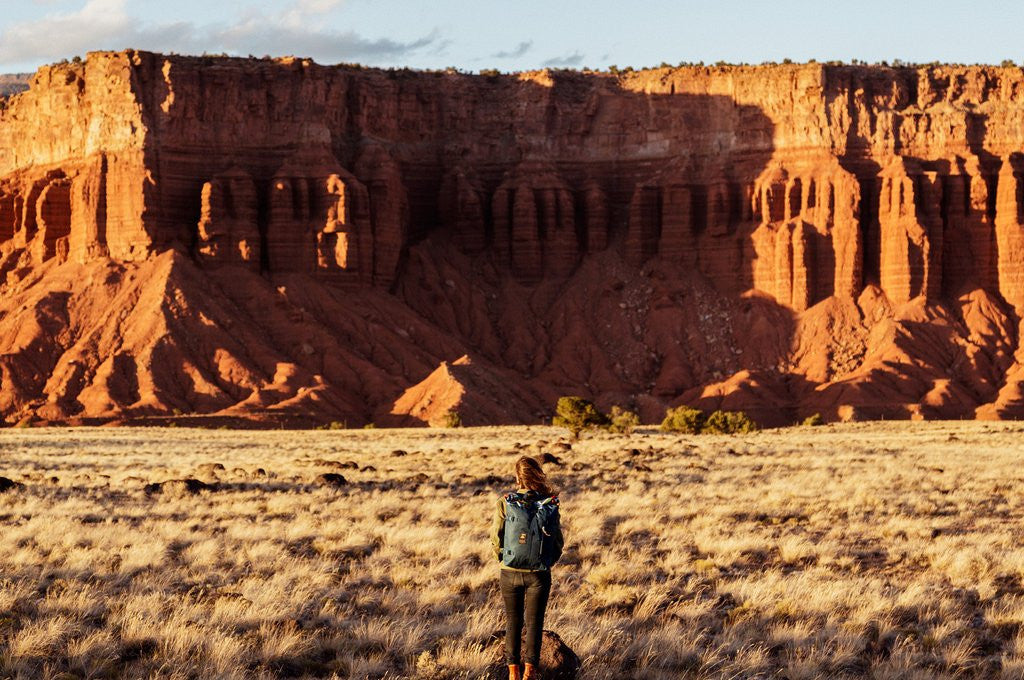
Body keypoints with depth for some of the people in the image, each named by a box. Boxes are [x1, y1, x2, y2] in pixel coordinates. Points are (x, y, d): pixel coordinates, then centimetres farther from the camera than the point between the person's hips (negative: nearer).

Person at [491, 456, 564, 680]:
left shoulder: (505, 503, -10)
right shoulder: (550, 505, -8)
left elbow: (496, 539, -7)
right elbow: (558, 542, -4)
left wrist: (503, 559, 10)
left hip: (510, 572, 0)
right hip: (539, 575, 0)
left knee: (513, 621, 14)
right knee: (534, 622, 10)